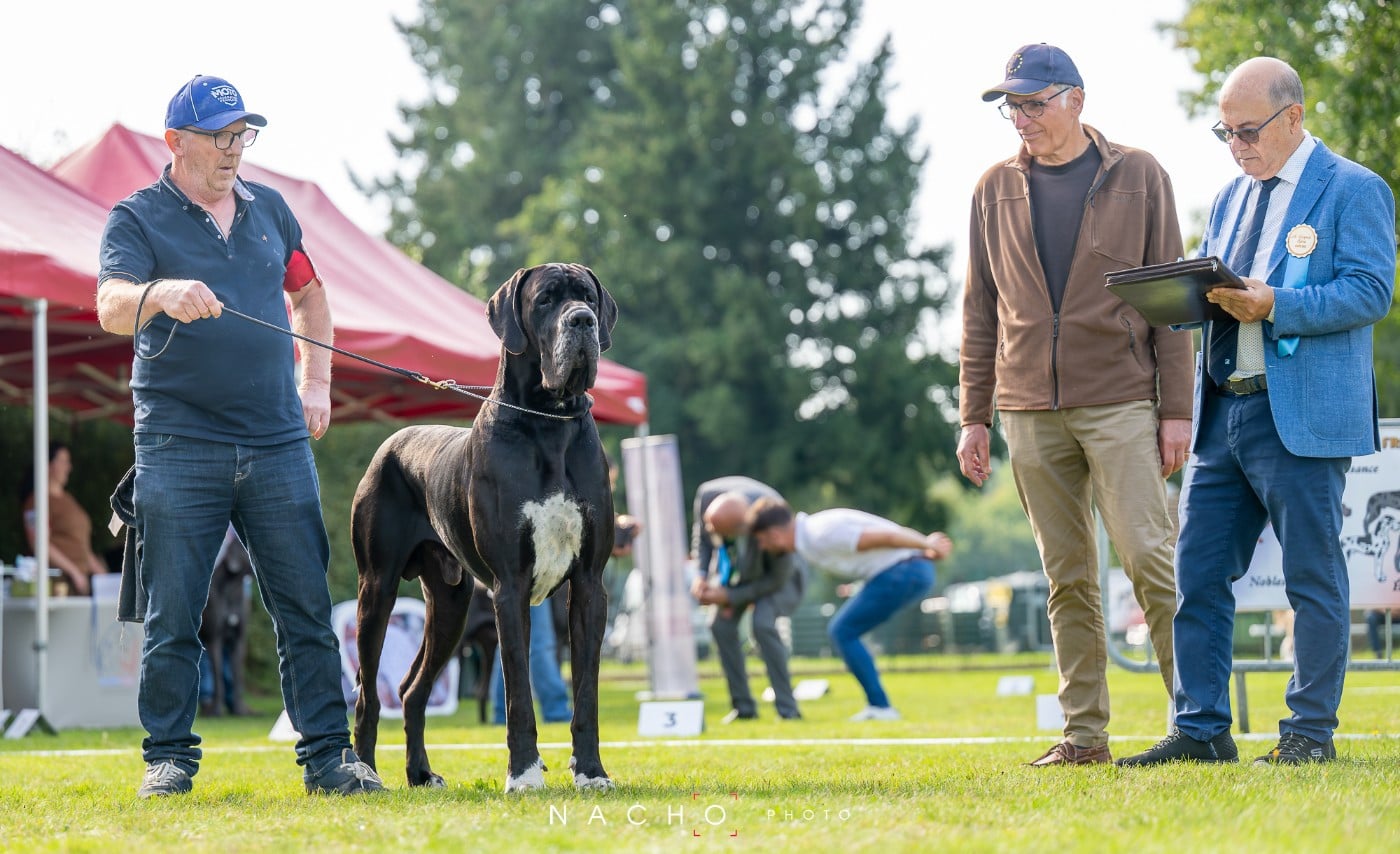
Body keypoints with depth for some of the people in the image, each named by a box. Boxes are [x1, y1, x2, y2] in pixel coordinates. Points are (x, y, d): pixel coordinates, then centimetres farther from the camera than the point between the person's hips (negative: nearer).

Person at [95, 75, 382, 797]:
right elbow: (111, 308, -18)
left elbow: (309, 294, 30)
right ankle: (168, 758, 7)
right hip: (178, 446, -3)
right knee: (172, 616, -2)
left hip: (278, 441, 4)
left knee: (307, 608, 0)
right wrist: (161, 294, -39)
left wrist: (315, 383, 19)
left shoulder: (269, 209, 15)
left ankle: (328, 755, 5)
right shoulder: (138, 217, 0)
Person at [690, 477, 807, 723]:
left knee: (762, 624, -24)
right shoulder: (708, 495, -30)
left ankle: (787, 708, -14)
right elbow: (701, 534, -6)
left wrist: (730, 597, -27)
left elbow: (777, 578, -25)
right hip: (734, 566, 5)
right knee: (720, 624, -9)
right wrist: (700, 574, -19)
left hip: (774, 572, -5)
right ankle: (743, 706, 5)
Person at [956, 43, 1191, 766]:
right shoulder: (997, 189, 12)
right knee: (1067, 577, 5)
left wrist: (1177, 409, -5)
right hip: (1030, 410, 3)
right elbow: (981, 312, 14)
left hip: (1121, 403, -3)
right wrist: (974, 417, 8)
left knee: (1148, 558, -11)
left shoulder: (1137, 176, 4)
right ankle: (1084, 733, 8)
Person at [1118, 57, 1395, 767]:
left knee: (1313, 576, 0)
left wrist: (1273, 305, -22)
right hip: (1222, 411, 7)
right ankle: (1201, 729, 9)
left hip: (1302, 416, -7)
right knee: (1197, 575, 4)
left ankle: (1311, 730, 7)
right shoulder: (1230, 198, 20)